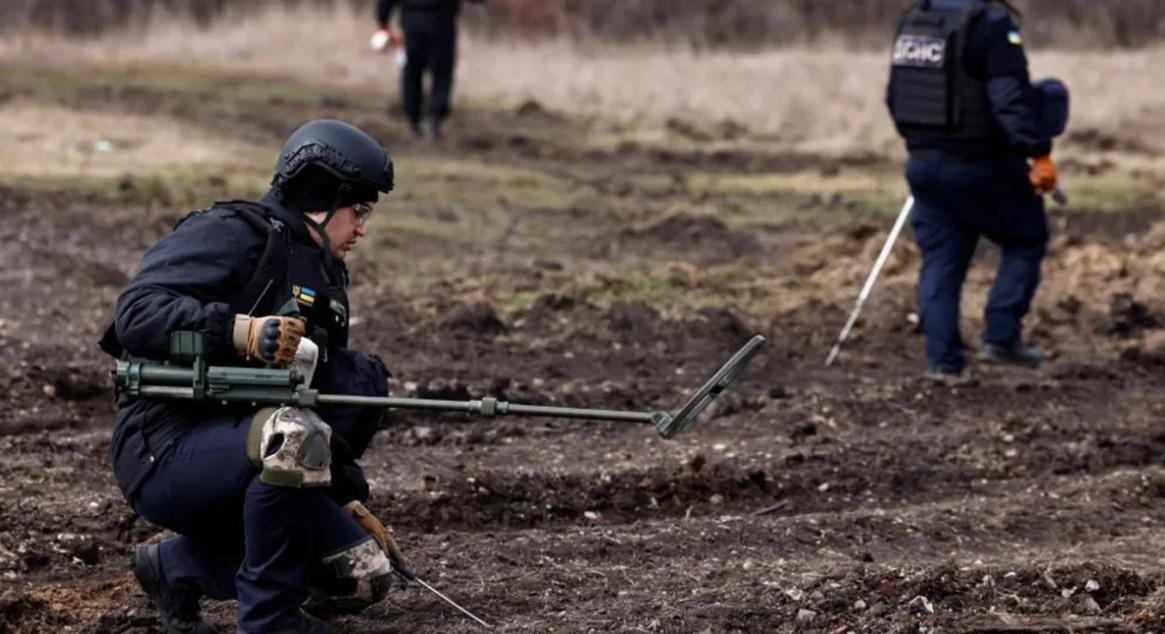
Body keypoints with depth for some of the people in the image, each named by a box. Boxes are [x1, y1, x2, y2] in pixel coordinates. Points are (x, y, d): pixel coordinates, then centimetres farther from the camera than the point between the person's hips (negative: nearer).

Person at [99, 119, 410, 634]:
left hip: (236, 449, 9)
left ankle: (180, 567, 18)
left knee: (364, 575, 1)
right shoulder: (231, 235, -10)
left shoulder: (325, 278, 17)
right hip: (166, 452, -9)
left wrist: (350, 502, 17)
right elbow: (137, 311, -24)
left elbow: (326, 408, 24)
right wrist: (243, 331, -34)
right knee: (292, 435, -36)